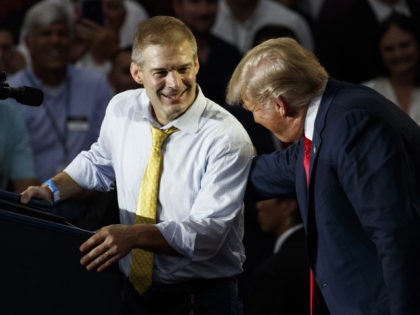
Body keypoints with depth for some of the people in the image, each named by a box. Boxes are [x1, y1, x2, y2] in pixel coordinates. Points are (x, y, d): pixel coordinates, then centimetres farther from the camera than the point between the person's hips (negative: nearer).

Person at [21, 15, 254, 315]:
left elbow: (206, 232, -26)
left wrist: (134, 235, -37)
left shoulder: (227, 138, -22)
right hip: (136, 289, 5)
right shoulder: (121, 109, -5)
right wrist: (54, 189, 1)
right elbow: (99, 162, 16)